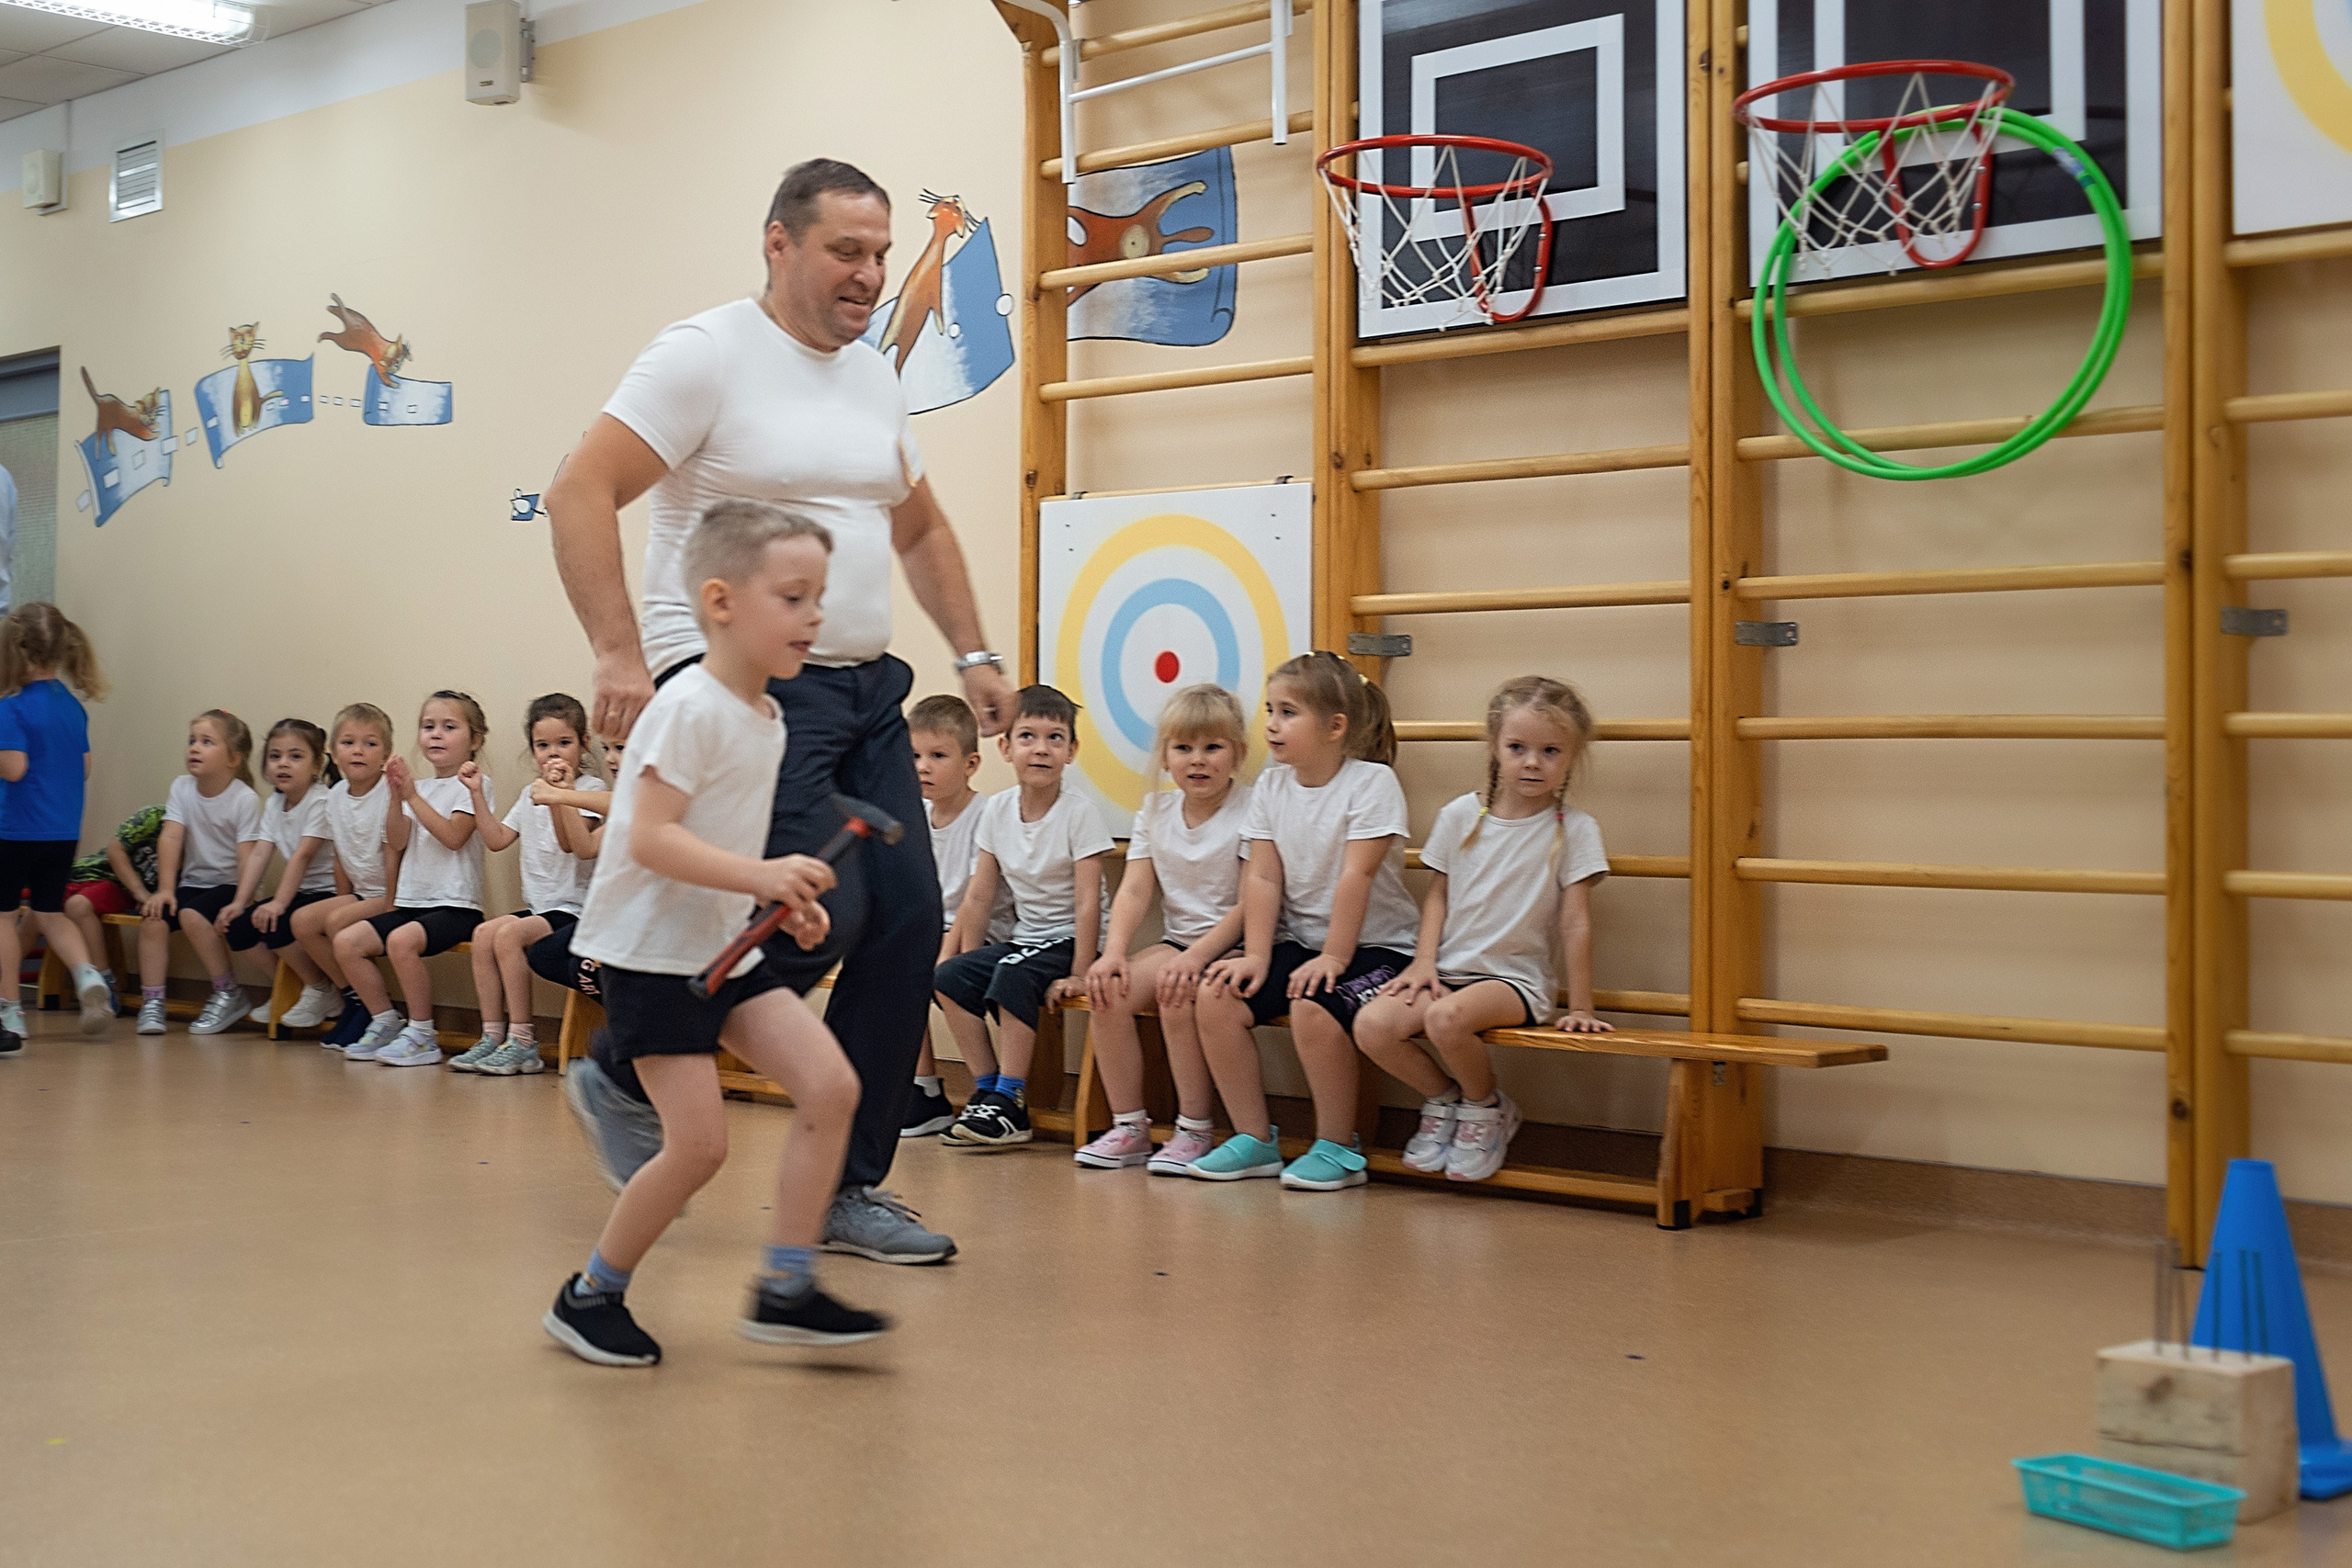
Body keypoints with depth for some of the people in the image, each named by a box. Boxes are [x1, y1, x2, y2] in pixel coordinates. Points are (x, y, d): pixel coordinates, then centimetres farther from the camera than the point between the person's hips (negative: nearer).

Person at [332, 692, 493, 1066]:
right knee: (346, 941, -9)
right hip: (410, 902, 7)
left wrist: (413, 796, -16)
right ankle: (386, 1022, 4)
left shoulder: (471, 784, -1)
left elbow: (452, 836, -16)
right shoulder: (418, 787, 18)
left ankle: (422, 1035, -19)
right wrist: (397, 796, -8)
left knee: (401, 940, -32)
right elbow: (397, 841, 5)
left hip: (456, 905, -7)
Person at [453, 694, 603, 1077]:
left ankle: (522, 1042, -23)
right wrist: (477, 796, 8)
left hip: (573, 908, -7)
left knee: (509, 933, -26)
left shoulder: (591, 788, -3)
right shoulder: (530, 795, 20)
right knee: (484, 932, -17)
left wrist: (560, 793, -26)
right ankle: (493, 1035, -15)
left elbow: (577, 845, -18)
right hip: (537, 906, 7)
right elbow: (497, 839, 14)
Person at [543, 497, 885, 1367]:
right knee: (700, 1140, -9)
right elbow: (650, 839, -24)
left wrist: (783, 898, 6)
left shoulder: (768, 719, 10)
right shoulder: (690, 708, -18)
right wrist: (760, 875, -32)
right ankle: (589, 1297, 12)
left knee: (831, 1085, -5)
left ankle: (783, 1291, 2)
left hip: (729, 946, 9)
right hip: (655, 951, -9)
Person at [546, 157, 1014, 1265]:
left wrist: (974, 651, 18)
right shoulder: (707, 355, -7)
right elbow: (579, 493, -15)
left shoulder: (873, 379, 16)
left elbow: (920, 528, 29)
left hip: (865, 687, 8)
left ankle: (847, 1189, 13)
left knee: (907, 919, 1)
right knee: (816, 916, -16)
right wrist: (619, 652, -24)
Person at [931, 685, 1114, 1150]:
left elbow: (1087, 901, -16)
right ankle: (986, 1089, -7)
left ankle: (1011, 1104, -23)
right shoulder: (997, 809, 2)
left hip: (1068, 939, -6)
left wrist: (1079, 974, -21)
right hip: (1024, 936, 6)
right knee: (949, 978, -15)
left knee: (1013, 976, -31)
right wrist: (969, 962, 1)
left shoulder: (1079, 812, -12)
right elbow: (979, 895, 6)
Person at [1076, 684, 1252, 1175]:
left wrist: (1195, 956, -27)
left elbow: (1249, 905, -15)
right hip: (1176, 941, 6)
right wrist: (1114, 951, -17)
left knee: (1179, 993, -32)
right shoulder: (1156, 811, 10)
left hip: (1232, 944, -6)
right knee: (1106, 991, -18)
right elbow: (1134, 891, 1)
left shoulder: (1252, 811, -8)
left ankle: (1194, 1132, -18)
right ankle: (1129, 1127, -8)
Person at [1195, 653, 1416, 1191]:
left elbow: (1356, 876, -19)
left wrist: (1333, 956, -23)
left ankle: (1337, 1148, -13)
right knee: (1215, 996, -14)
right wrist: (1256, 955, -9)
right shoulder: (1271, 784, 4)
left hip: (1373, 944, -6)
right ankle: (1254, 1138, -2)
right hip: (1297, 939, 6)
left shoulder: (1372, 782, -13)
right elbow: (1263, 878, 0)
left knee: (1314, 1009, -33)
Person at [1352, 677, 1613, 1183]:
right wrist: (1424, 960, -1)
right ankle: (1442, 1098, 7)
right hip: (1448, 968, 4)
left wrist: (1580, 1008, -6)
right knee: (1372, 1024, -23)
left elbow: (1575, 922, -6)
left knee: (1446, 1017, -35)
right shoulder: (1460, 815, 5)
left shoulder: (1574, 830, -5)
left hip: (1516, 977, -4)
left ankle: (1487, 1108, -3)